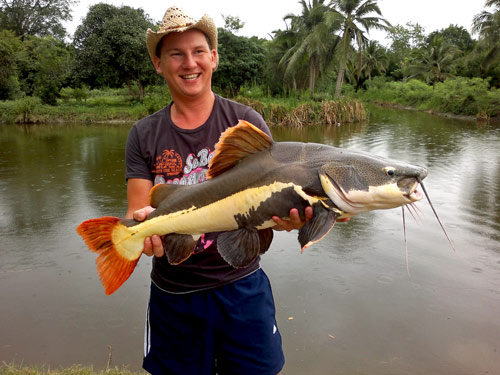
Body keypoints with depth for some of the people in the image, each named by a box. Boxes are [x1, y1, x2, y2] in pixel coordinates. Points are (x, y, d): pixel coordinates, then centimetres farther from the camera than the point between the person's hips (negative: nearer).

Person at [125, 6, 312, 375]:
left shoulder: (246, 122, -4)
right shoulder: (143, 135, 1)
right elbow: (137, 211, -4)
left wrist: (290, 216, -32)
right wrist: (142, 224, -28)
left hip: (241, 287, -1)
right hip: (173, 295, 2)